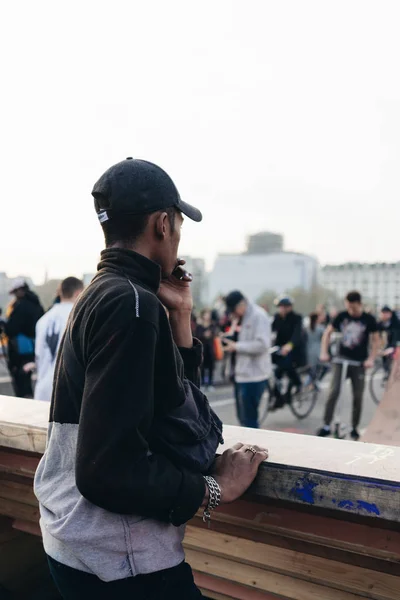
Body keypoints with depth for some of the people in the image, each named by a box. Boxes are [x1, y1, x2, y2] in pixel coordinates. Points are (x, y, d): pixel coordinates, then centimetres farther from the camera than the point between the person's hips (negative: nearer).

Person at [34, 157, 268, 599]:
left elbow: (173, 393, 11)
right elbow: (109, 470, -29)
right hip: (119, 562, -9)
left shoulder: (102, 294, 7)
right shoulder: (132, 304, -24)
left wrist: (179, 315, 1)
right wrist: (214, 489, -17)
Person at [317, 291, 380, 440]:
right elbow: (328, 332, 4)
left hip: (359, 362, 0)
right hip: (341, 359, 1)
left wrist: (371, 359, -11)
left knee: (358, 396, 6)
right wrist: (324, 352, -5)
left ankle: (355, 428, 21)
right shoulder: (342, 316, -3)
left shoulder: (369, 319, -6)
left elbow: (376, 340, 0)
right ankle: (326, 426, -1)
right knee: (334, 391, -9)